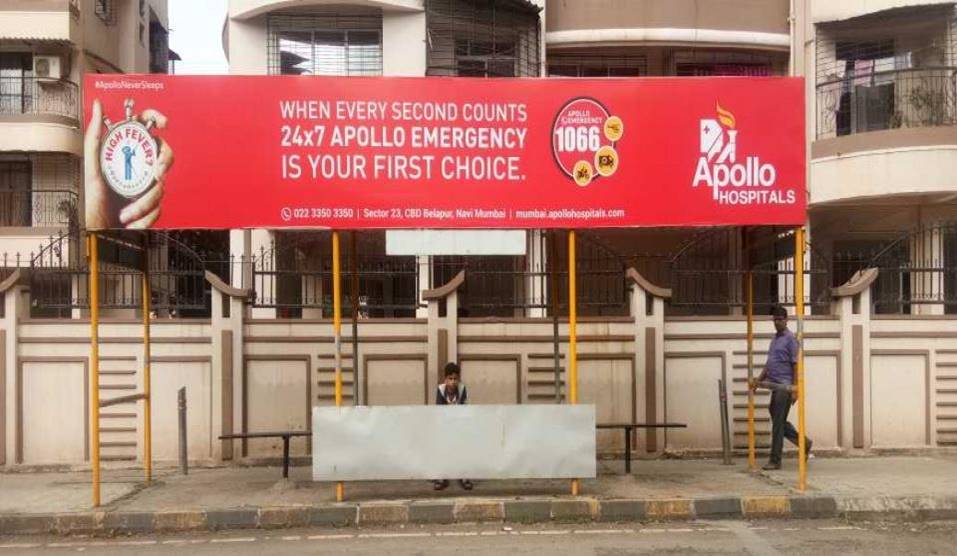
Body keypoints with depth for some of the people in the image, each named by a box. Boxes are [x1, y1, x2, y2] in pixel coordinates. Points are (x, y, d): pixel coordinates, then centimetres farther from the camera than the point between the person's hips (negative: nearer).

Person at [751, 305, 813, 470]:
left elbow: (796, 364, -12)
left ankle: (775, 461, 1)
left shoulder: (790, 338, -8)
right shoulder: (774, 339, 18)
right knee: (779, 421, 13)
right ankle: (804, 442, 29)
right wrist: (758, 380, 14)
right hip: (775, 386, 8)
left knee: (778, 423, -5)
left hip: (785, 387, -8)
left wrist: (795, 388, -17)